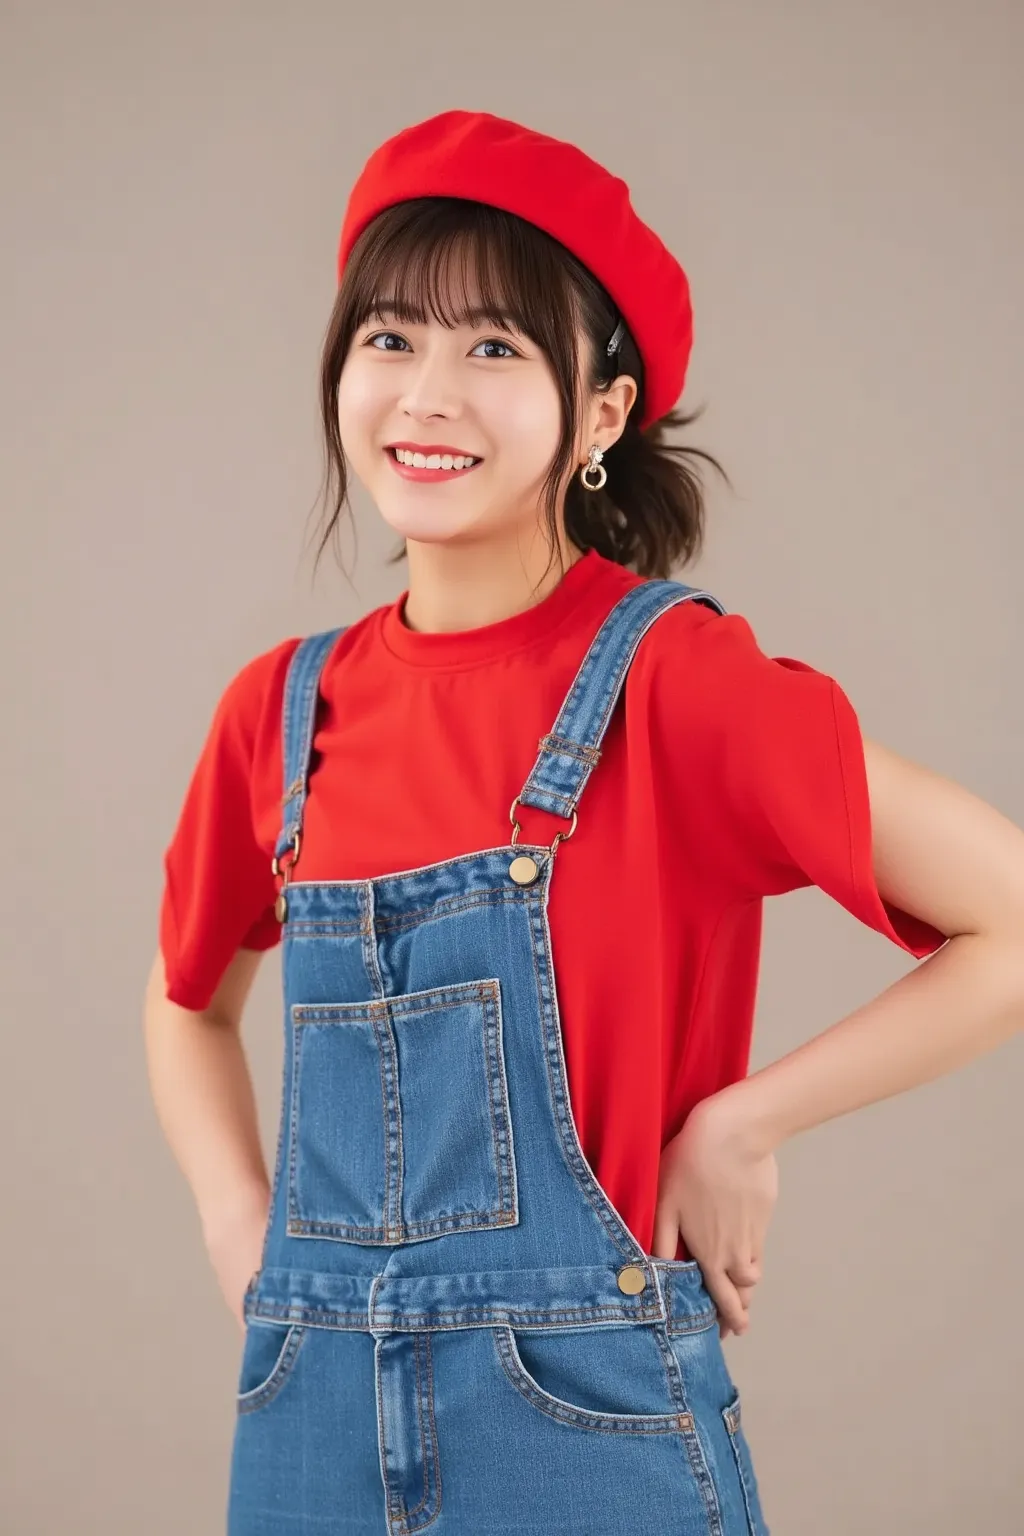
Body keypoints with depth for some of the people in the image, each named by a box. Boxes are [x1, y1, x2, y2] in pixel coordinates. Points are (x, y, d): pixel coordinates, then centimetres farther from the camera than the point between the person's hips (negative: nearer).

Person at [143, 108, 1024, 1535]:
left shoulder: (674, 678, -12)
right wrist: (240, 1223, 5)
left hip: (586, 1416, -4)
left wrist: (740, 1125, -12)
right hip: (311, 1421, 4)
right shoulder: (283, 709, 2)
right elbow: (190, 1000, 19)